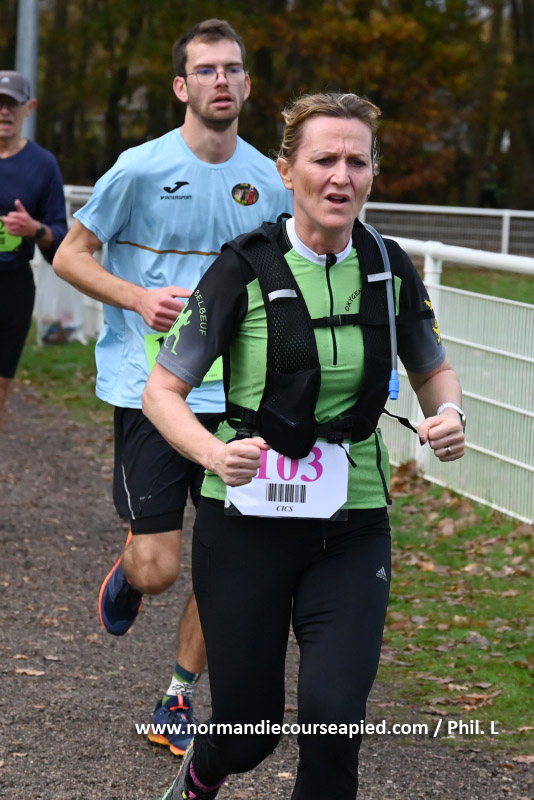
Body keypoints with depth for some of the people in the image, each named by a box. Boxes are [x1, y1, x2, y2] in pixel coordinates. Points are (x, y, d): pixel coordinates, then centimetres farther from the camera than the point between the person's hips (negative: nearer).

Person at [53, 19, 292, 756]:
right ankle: (125, 573, 31)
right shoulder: (142, 169, -7)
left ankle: (179, 701, 21)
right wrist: (139, 298, -15)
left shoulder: (268, 181, 6)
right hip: (149, 388, -4)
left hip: (236, 396, 4)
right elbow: (70, 255, 1)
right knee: (158, 570, -7)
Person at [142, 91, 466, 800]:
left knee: (332, 720, -14)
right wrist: (214, 452, -26)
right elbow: (162, 390, -7)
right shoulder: (246, 269, -11)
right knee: (248, 731, 6)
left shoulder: (390, 269, 0)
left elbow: (432, 370, 17)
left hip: (352, 527, 2)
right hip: (247, 521, -2)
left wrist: (448, 413, -6)